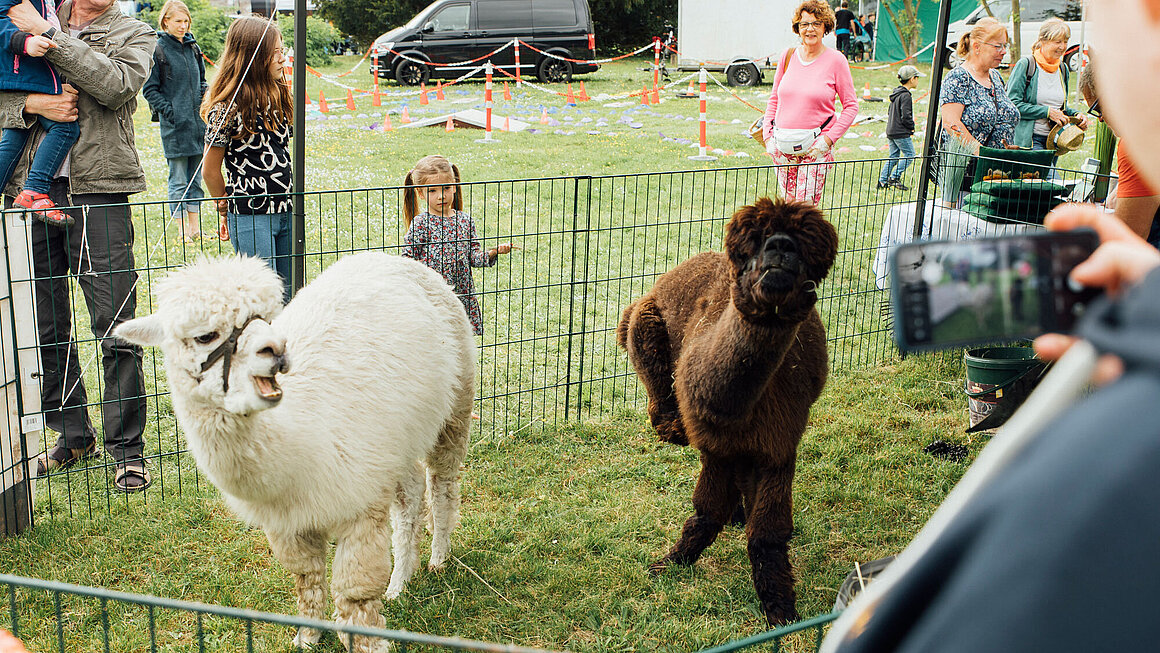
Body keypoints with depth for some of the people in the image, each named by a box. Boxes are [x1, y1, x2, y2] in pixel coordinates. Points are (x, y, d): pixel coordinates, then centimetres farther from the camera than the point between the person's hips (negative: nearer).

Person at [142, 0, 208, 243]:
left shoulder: (193, 47, 12)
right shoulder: (157, 49, -6)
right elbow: (149, 89, -5)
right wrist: (168, 111, -12)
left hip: (197, 122, 6)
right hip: (175, 124, -6)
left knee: (195, 178, 11)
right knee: (178, 180, -1)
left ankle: (195, 226, 19)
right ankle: (183, 230, 5)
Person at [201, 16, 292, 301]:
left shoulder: (277, 95, 10)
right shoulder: (227, 107, -12)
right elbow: (210, 171, -4)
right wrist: (226, 209, 8)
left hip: (285, 211, 7)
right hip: (250, 217, -7)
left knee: (289, 293, 10)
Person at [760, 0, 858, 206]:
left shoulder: (836, 61, -2)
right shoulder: (788, 56, 9)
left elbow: (851, 106, 1)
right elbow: (774, 99, 17)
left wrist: (828, 139, -9)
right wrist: (768, 136, 7)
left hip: (815, 146, -4)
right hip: (782, 146, 4)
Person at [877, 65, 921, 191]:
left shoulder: (896, 94, 14)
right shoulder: (905, 96, -16)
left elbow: (889, 112, 20)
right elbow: (905, 116, -20)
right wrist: (912, 127, -4)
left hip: (891, 132, 9)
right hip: (901, 133, -9)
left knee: (894, 156, 12)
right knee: (909, 154, -1)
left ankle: (882, 181, 8)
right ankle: (894, 178, -6)